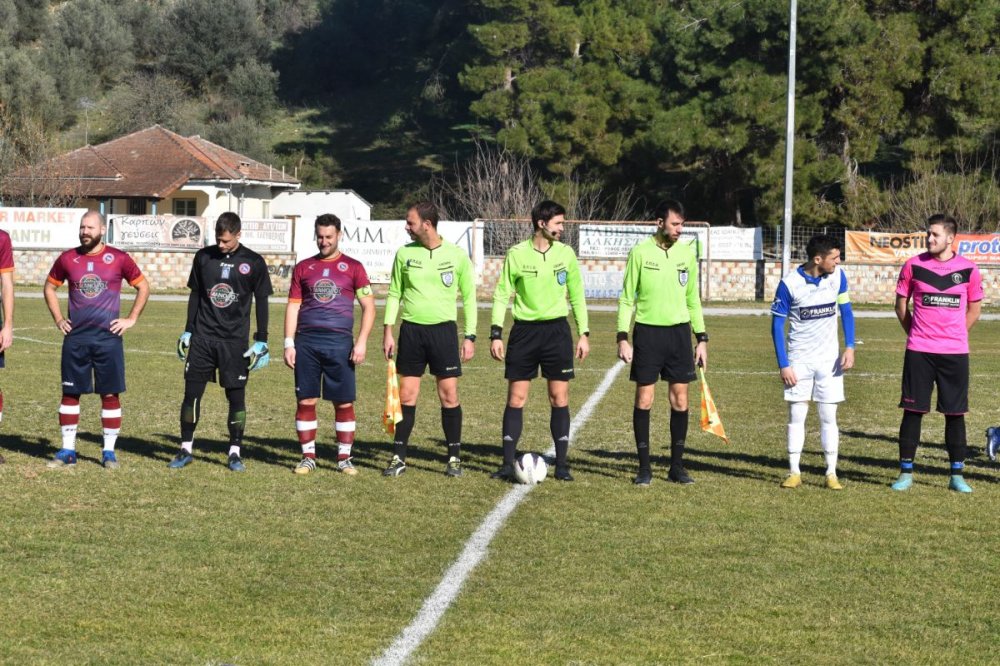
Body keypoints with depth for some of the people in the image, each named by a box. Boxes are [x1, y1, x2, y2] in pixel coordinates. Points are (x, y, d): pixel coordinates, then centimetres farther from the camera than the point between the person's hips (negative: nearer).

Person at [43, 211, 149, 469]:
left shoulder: (118, 259, -1)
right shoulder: (68, 258, 4)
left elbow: (143, 287, 9)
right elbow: (50, 287, 19)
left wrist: (131, 319, 2)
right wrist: (58, 319, 9)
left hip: (108, 338, -2)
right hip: (75, 337, 2)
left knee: (110, 394, 1)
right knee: (70, 392, 4)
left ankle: (109, 452, 9)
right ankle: (67, 450, 11)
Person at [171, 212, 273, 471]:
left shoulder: (254, 262, -1)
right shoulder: (203, 257, 5)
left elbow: (262, 302, 3)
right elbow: (195, 295, 13)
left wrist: (261, 341, -1)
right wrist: (187, 331, 10)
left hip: (235, 340, -2)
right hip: (203, 336, 2)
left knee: (237, 395, 0)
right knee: (192, 392, 0)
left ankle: (235, 452, 9)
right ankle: (186, 450, 9)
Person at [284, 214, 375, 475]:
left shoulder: (352, 267, 5)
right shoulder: (303, 268, 11)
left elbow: (368, 307, 4)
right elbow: (293, 306, 11)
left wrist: (362, 342, -6)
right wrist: (289, 343, 2)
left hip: (340, 342, -2)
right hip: (306, 341, 2)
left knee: (344, 402, 0)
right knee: (305, 401, 1)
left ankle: (344, 458, 10)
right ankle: (308, 457, 10)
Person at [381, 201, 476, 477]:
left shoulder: (456, 255, -2)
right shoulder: (404, 254, 3)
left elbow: (469, 297, 4)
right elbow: (394, 294, 10)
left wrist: (470, 336, -1)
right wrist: (388, 331, 3)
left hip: (443, 329, -2)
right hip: (411, 330, 2)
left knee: (449, 395, -2)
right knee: (406, 395, 3)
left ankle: (454, 458, 8)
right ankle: (399, 457, 10)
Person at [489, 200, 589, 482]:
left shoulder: (566, 253, 2)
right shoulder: (516, 254, -3)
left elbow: (577, 296, 9)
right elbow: (502, 294, 1)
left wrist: (584, 333, 5)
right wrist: (496, 334, -6)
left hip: (556, 330, 1)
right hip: (524, 330, -1)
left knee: (559, 398, 1)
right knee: (516, 398, 0)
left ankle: (561, 465, 7)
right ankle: (508, 464, 6)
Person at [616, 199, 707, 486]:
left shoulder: (687, 253, 6)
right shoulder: (640, 252, -4)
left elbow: (693, 299, 13)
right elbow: (626, 298, -1)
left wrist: (702, 338, 9)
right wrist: (622, 338, -8)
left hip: (679, 332, 3)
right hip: (647, 331, -3)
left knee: (680, 400, 3)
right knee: (644, 400, -1)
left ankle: (677, 466, 12)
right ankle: (644, 467, 7)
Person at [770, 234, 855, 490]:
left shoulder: (837, 276, -5)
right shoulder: (790, 284, -14)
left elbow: (846, 311, 7)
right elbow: (777, 325, -7)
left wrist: (849, 347, -4)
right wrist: (783, 365, -11)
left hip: (829, 359, 2)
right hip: (799, 360, -2)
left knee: (828, 417, 2)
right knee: (796, 416, 1)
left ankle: (831, 473, 7)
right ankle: (794, 472, 9)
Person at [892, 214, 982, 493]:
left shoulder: (968, 269, 0)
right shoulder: (913, 265, -1)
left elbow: (974, 308, 11)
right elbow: (901, 304, 10)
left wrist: (953, 334, 7)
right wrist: (915, 333, 7)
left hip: (955, 352, 0)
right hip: (919, 352, 0)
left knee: (955, 412, 3)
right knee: (913, 410, 0)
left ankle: (957, 475, 12)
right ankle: (906, 472, 8)